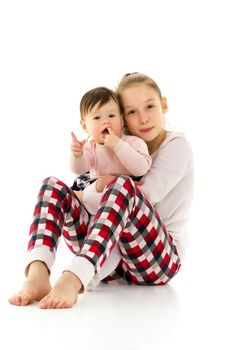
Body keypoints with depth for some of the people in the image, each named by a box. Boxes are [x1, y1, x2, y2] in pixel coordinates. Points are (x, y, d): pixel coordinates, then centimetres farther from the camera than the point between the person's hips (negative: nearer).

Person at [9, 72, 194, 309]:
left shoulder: (177, 146, 2)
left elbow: (143, 197, -12)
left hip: (160, 259, -6)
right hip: (114, 260, 6)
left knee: (122, 186, -33)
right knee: (53, 186, -8)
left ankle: (73, 279, -52)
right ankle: (37, 275, -35)